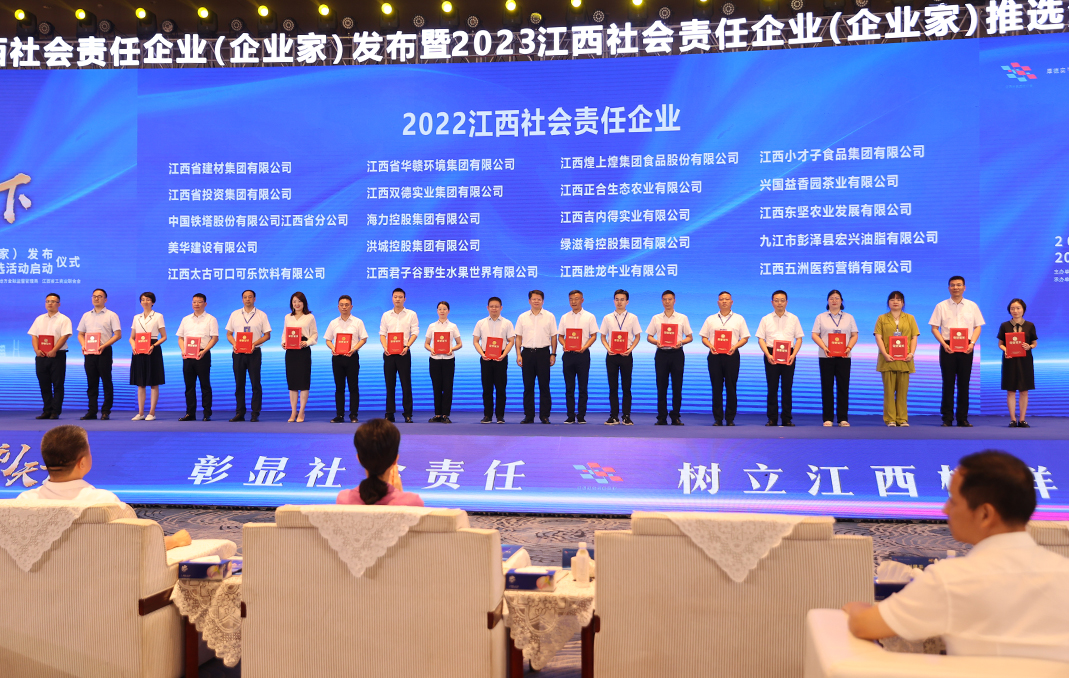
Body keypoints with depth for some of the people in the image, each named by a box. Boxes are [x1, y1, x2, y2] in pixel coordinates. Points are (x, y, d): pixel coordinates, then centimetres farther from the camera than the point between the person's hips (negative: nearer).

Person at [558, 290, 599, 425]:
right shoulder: (564, 317, 12)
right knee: (569, 387, 4)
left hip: (583, 353, -3)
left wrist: (584, 347, -16)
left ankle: (581, 416, 5)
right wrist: (564, 345, -9)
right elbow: (560, 335, 13)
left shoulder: (589, 317, 3)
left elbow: (593, 336, 0)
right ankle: (570, 416, 8)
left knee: (583, 387, 0)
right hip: (568, 353, 3)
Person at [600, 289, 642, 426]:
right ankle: (613, 416, 8)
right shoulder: (607, 318, 7)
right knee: (613, 387, 3)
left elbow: (637, 336, 5)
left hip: (626, 355, -1)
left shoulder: (633, 318, 4)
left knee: (626, 387, 1)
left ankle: (626, 416, 6)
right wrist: (608, 348, -9)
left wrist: (630, 349, -10)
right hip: (611, 355, 1)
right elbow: (603, 336, 9)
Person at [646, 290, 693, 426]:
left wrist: (681, 342, -14)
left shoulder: (682, 318, 6)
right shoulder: (656, 318, 9)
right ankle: (661, 417, 6)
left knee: (677, 386, 0)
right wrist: (656, 342, -12)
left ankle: (676, 416, 8)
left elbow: (690, 337, 6)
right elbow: (649, 336, 10)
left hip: (677, 352, -1)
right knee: (661, 386, 1)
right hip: (661, 353, 1)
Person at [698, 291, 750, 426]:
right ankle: (717, 419, 5)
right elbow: (704, 337, 11)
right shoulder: (710, 319, 13)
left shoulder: (739, 319, 10)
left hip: (732, 355, -1)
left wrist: (735, 346, -12)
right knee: (716, 387, 1)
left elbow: (745, 338, 6)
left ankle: (730, 418, 5)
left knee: (731, 387, -1)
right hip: (715, 355, 1)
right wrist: (710, 346, -10)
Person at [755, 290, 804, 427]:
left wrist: (793, 354, -8)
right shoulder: (766, 319, 9)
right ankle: (772, 418, 4)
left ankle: (787, 418, 7)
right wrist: (768, 355, -11)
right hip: (771, 355, 0)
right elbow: (761, 339, 4)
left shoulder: (793, 319, 10)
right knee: (772, 387, 0)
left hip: (788, 355, 0)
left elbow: (799, 338, 7)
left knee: (787, 387, 2)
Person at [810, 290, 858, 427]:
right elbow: (815, 335, 2)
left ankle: (843, 418, 3)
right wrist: (824, 347, -14)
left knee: (843, 386, -1)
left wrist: (849, 348, -10)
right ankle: (828, 418, 2)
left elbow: (854, 335, 9)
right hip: (826, 356, -1)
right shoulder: (821, 317, 9)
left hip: (843, 356, 1)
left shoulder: (849, 317, 13)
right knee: (827, 386, -2)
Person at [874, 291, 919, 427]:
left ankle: (902, 419, 6)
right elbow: (878, 338, 1)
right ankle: (890, 419, 1)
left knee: (903, 390, 1)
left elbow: (914, 337, 9)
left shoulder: (910, 318, 14)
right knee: (889, 390, -2)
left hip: (904, 360, 1)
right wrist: (885, 354, -12)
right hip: (888, 359, -1)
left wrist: (911, 353, -7)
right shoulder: (882, 319, 10)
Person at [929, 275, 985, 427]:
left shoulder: (972, 306, 10)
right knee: (948, 383, 0)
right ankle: (947, 418, 4)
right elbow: (934, 327, 2)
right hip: (948, 348, -1)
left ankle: (963, 418, 9)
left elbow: (977, 327, 9)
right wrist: (944, 344, -11)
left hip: (966, 349, 1)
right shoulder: (941, 306, 5)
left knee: (964, 383, 3)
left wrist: (972, 343, -7)